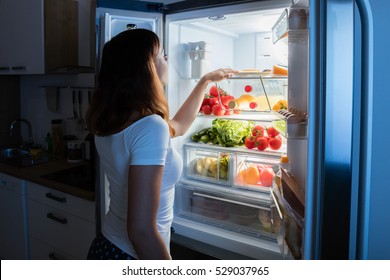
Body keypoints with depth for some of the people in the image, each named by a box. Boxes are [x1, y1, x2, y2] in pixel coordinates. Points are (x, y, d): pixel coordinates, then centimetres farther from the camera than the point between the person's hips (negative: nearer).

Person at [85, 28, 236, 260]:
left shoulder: (109, 120, -1)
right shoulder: (149, 127, -28)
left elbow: (178, 126, 15)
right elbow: (141, 231, -29)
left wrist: (206, 80, 23)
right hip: (132, 255, -8)